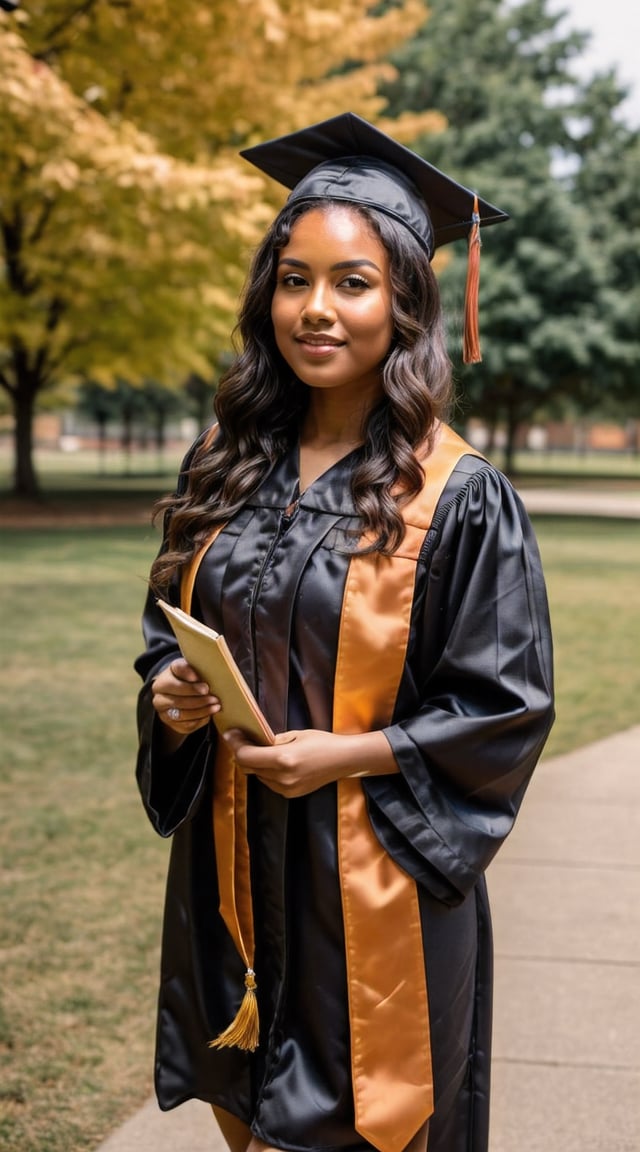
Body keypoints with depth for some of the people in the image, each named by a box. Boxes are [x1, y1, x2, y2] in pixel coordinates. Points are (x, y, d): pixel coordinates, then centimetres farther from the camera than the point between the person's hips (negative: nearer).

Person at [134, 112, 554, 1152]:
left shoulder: (458, 499, -12)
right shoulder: (227, 473, 3)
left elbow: (508, 705, -10)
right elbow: (170, 630, 14)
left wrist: (352, 753, -21)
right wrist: (172, 696, -8)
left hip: (377, 881, -4)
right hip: (233, 870, 5)